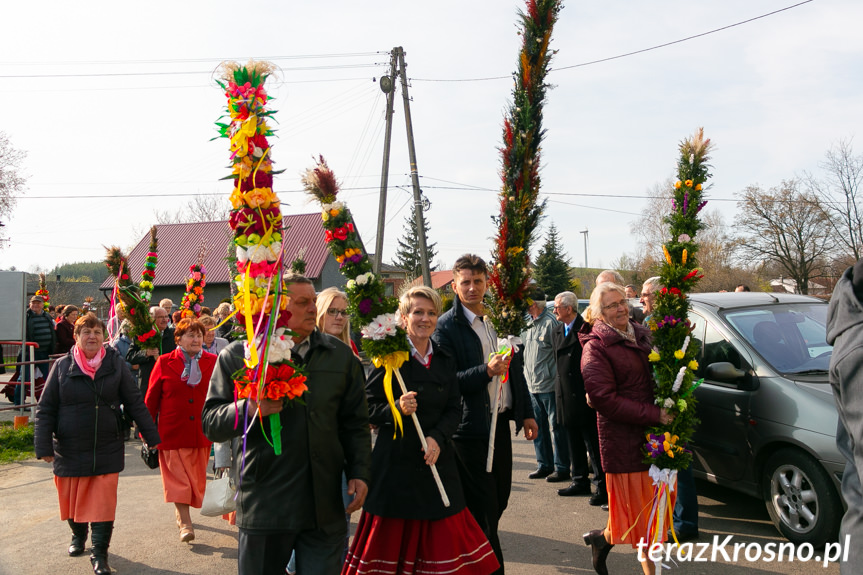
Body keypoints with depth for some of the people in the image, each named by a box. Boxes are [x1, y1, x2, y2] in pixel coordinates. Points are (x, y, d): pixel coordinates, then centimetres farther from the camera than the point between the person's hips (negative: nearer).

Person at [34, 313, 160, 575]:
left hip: (106, 450, -1)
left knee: (103, 504, -3)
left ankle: (99, 554, 9)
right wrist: (44, 446, -6)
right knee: (71, 499, 15)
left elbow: (135, 403, 1)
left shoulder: (115, 364, -1)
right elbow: (46, 409, 1)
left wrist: (152, 437, 1)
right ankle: (78, 535, 43)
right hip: (69, 451, 1)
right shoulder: (62, 366, -1)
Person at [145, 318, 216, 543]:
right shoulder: (165, 362, 0)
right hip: (172, 432, -2)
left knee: (196, 478, 12)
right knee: (177, 477, -2)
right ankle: (185, 524, 4)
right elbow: (151, 399, 3)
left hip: (202, 432, 2)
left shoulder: (213, 362, 3)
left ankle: (181, 512, 33)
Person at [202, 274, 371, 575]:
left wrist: (359, 472, 2)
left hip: (325, 506, 2)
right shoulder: (237, 356, 1)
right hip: (263, 503, -2)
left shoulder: (340, 355, 9)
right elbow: (211, 423, -2)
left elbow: (355, 423, 12)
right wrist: (248, 409, -21)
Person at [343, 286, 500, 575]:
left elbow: (454, 409, 7)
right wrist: (397, 409, -22)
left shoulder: (445, 360, 9)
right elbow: (368, 408, -5)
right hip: (397, 462, -4)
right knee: (393, 542, 3)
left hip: (437, 460, 4)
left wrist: (437, 438, -9)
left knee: (442, 539, 6)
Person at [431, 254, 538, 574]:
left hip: (501, 422, 7)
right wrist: (486, 371, -27)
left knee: (498, 500, 15)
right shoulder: (445, 327, -10)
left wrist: (526, 412, 16)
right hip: (470, 426, -7)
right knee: (483, 508, -1)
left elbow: (516, 368, 17)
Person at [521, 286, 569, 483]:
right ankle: (544, 465, 23)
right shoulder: (528, 324, 13)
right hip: (532, 385, 8)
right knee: (538, 426, 12)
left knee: (555, 426, 0)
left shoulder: (550, 322, -11)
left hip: (549, 385, -8)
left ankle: (562, 468, 8)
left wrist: (557, 377, -13)